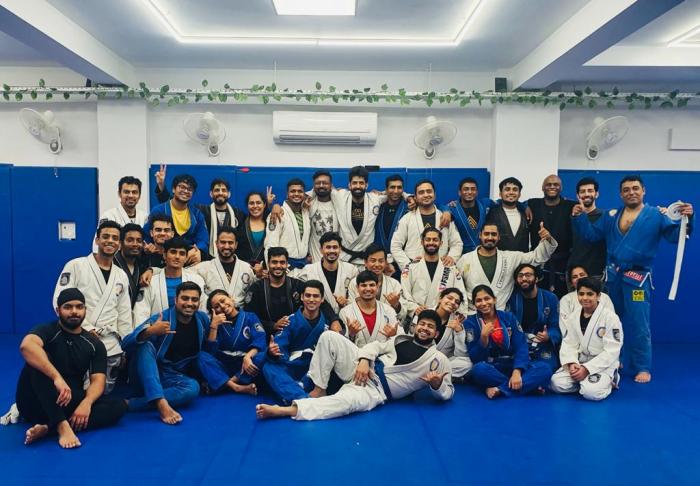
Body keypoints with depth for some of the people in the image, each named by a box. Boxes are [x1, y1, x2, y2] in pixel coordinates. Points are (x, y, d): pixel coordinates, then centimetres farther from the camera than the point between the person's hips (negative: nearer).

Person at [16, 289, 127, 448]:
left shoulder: (95, 344, 6)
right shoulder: (48, 331, -5)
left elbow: (97, 381, -5)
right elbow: (26, 345, -30)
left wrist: (86, 403, -27)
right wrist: (57, 377, -40)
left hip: (70, 403, 3)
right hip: (36, 404, -3)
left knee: (118, 405, -19)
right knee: (37, 363, -30)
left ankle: (48, 428, -33)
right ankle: (62, 426, -42)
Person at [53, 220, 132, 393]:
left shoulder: (121, 276, 12)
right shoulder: (76, 265, -3)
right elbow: (60, 301, -10)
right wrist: (86, 328, -16)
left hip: (111, 347, 4)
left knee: (105, 394, 8)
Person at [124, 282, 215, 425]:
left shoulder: (202, 319, 0)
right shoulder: (161, 319, -14)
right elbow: (126, 344, -25)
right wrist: (149, 331, -41)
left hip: (172, 378, 3)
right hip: (145, 376, -3)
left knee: (193, 388, -30)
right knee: (146, 346, -32)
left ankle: (131, 403, -30)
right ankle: (161, 402, -45)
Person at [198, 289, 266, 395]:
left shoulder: (250, 317, 3)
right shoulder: (217, 323, 7)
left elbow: (260, 340, -13)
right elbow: (210, 351, -5)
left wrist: (247, 357, -30)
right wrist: (213, 326, -14)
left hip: (247, 365, -1)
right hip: (224, 366, 2)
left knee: (263, 356, -31)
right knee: (203, 359, -26)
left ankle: (230, 383, -26)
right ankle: (237, 387, -36)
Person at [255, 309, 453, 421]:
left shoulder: (439, 360, 3)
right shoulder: (401, 339, 16)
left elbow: (447, 392, 5)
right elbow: (376, 346, 13)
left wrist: (436, 383, -19)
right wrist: (364, 360, -9)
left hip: (376, 390, -5)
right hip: (364, 370, 6)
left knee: (346, 400, -40)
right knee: (329, 336, -13)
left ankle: (284, 410, -42)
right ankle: (319, 389, -7)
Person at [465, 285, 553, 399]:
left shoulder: (508, 317, 3)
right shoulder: (470, 323, -2)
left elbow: (521, 346, -6)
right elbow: (475, 358, -8)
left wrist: (517, 372, -22)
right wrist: (484, 336, -23)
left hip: (512, 366, 2)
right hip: (490, 369, -2)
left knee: (545, 368, -22)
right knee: (479, 369, -36)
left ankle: (500, 389, -28)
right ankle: (529, 385, -23)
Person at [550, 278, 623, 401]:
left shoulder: (610, 317, -13)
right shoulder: (572, 318, 3)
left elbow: (611, 351, -16)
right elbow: (569, 345, 2)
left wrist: (587, 369, -22)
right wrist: (572, 363, -20)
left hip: (603, 364, -4)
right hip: (579, 362, 4)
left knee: (591, 392, -29)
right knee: (557, 383, -20)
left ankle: (609, 380, 3)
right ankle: (585, 381, 5)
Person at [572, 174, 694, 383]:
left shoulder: (656, 215, -4)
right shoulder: (611, 215, 9)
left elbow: (676, 235, -14)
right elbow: (591, 234, 8)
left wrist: (686, 219, -31)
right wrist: (579, 217, -4)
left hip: (637, 277, -5)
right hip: (612, 275, 5)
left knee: (639, 324, -4)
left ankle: (642, 368, 8)